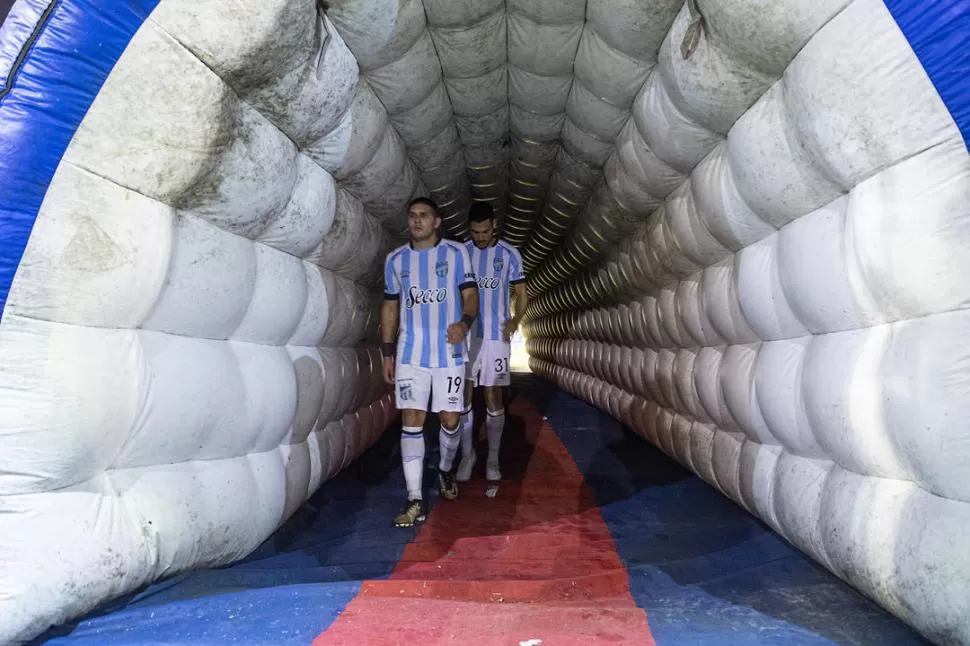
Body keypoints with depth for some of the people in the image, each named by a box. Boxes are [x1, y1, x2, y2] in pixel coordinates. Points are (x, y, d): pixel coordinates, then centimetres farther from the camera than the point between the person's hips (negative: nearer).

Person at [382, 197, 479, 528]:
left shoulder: (456, 253, 2)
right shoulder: (395, 259, 8)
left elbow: (470, 295, -1)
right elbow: (390, 306, 13)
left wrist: (465, 323, -24)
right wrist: (387, 353, 9)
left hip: (449, 352, -1)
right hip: (410, 353, 1)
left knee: (450, 419, 6)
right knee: (412, 420, -5)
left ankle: (445, 470, 36)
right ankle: (415, 499, -1)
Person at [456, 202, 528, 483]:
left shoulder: (510, 254, 0)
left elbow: (521, 295, 5)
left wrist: (516, 320, -14)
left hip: (496, 336, -1)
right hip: (465, 335, 1)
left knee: (493, 399, 3)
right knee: (463, 397, 2)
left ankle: (493, 458, 16)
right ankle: (468, 454, 17)